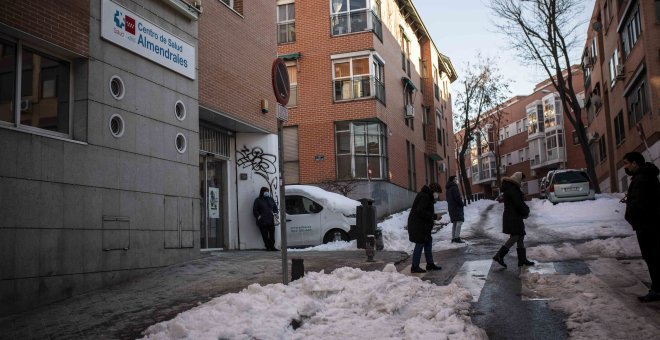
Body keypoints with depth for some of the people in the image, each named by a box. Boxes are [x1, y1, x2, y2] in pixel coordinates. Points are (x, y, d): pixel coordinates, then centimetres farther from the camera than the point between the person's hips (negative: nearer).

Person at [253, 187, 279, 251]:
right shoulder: (258, 200, 4)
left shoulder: (270, 199, 16)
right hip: (262, 221, -4)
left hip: (271, 220, 4)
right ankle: (268, 247, 4)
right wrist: (258, 216, -12)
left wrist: (276, 211, 0)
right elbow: (254, 210, 2)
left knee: (272, 234, 0)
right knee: (265, 235, -3)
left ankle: (272, 246, 7)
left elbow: (275, 207, 21)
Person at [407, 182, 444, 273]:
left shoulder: (426, 196, 17)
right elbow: (421, 211, -25)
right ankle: (414, 267, -2)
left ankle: (430, 264, 24)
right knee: (420, 244, -7)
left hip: (423, 226, 11)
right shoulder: (424, 197, -17)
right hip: (418, 225, -11)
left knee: (428, 243, 15)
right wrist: (434, 216, -21)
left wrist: (435, 215, 5)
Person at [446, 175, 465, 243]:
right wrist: (462, 204, -6)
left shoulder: (448, 189, 17)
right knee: (459, 222, -13)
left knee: (454, 223, 12)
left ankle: (453, 238, 12)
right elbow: (457, 197, -19)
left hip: (451, 207, 10)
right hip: (457, 207, -10)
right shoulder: (454, 187, -13)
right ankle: (457, 238, -20)